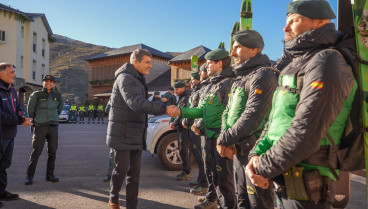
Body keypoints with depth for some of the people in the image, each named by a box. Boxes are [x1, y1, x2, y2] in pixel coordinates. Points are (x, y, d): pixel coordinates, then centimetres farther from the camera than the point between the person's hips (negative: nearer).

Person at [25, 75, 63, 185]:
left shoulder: (57, 96, 7)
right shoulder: (36, 95, -3)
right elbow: (30, 110, 7)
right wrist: (35, 120, 14)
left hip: (54, 126, 4)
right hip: (40, 126, -3)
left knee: (52, 152, 7)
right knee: (36, 152, -2)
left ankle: (50, 175, 17)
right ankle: (29, 176, 8)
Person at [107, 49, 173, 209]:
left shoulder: (139, 79, 16)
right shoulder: (125, 78, -15)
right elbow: (136, 103, -30)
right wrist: (164, 108, -32)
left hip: (136, 135, 8)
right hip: (123, 134, -8)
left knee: (134, 172, 10)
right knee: (122, 169, 3)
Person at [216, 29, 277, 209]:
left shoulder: (262, 76, -16)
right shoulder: (240, 78, 15)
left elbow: (252, 117, -24)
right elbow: (227, 111, 13)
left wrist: (224, 139, -15)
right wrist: (224, 137, -4)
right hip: (239, 151, 9)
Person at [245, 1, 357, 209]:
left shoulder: (325, 63, -16)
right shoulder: (294, 63, 13)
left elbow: (306, 132, -25)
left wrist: (264, 167, -15)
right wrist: (257, 154, -2)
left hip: (304, 189, -8)